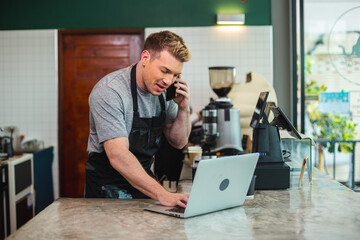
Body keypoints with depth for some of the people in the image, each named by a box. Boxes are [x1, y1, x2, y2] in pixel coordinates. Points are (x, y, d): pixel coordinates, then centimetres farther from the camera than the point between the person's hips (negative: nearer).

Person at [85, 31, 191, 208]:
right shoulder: (109, 91, -20)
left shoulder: (164, 90, 1)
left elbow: (178, 142, 10)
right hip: (109, 188, -5)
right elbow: (118, 156, -29)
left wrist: (183, 109, -8)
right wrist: (162, 194, -37)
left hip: (143, 179, 6)